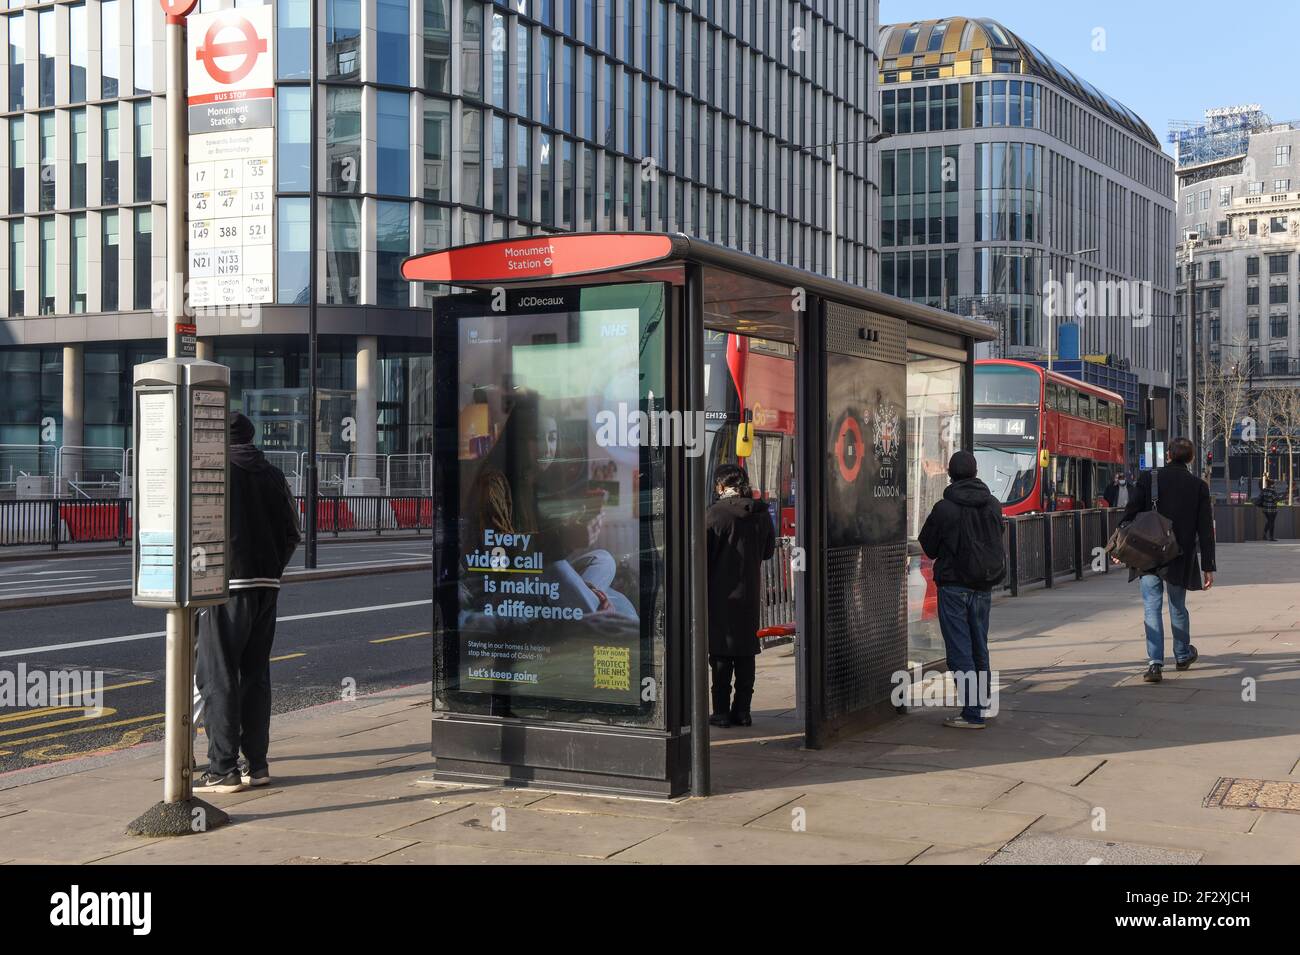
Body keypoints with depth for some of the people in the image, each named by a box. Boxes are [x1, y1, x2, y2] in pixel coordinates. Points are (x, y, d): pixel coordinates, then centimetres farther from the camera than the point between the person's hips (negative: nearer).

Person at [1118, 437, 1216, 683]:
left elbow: (1130, 514, -7)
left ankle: (1155, 663, -10)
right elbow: (1205, 530, 0)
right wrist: (1208, 566, 3)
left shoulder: (1148, 479, -4)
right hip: (1180, 559, 1)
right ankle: (1182, 655, 36)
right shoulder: (1199, 486, -1)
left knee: (1152, 608, 1)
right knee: (1178, 607, 18)